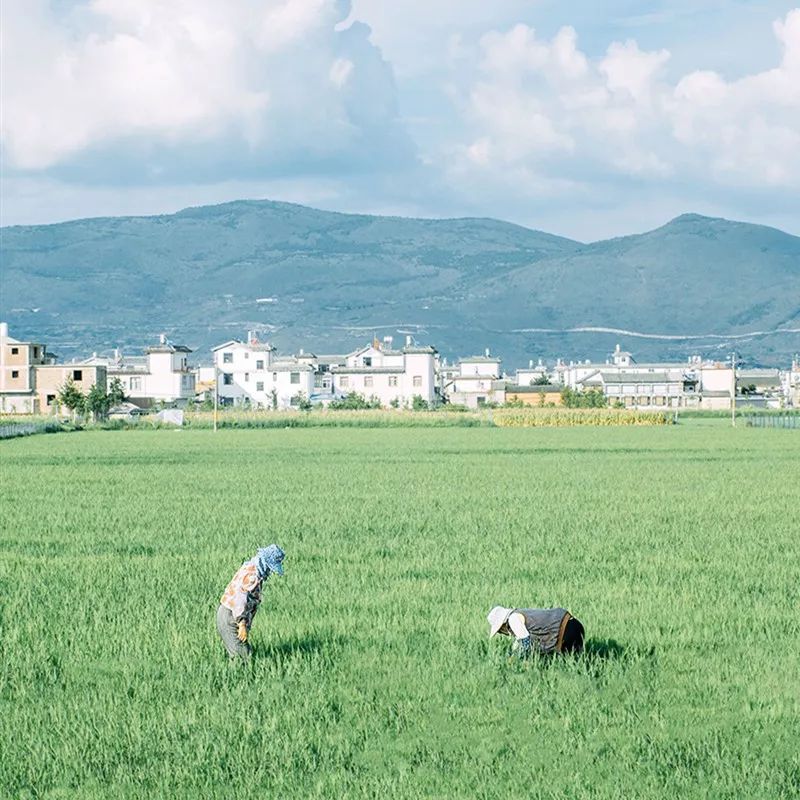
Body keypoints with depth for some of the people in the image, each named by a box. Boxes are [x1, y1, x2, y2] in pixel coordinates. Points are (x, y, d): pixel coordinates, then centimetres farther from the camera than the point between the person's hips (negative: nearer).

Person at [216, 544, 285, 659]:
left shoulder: (250, 568, 13)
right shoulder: (252, 575, -19)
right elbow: (239, 598, -27)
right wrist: (242, 624, -26)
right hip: (230, 618, -10)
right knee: (243, 655, -11)